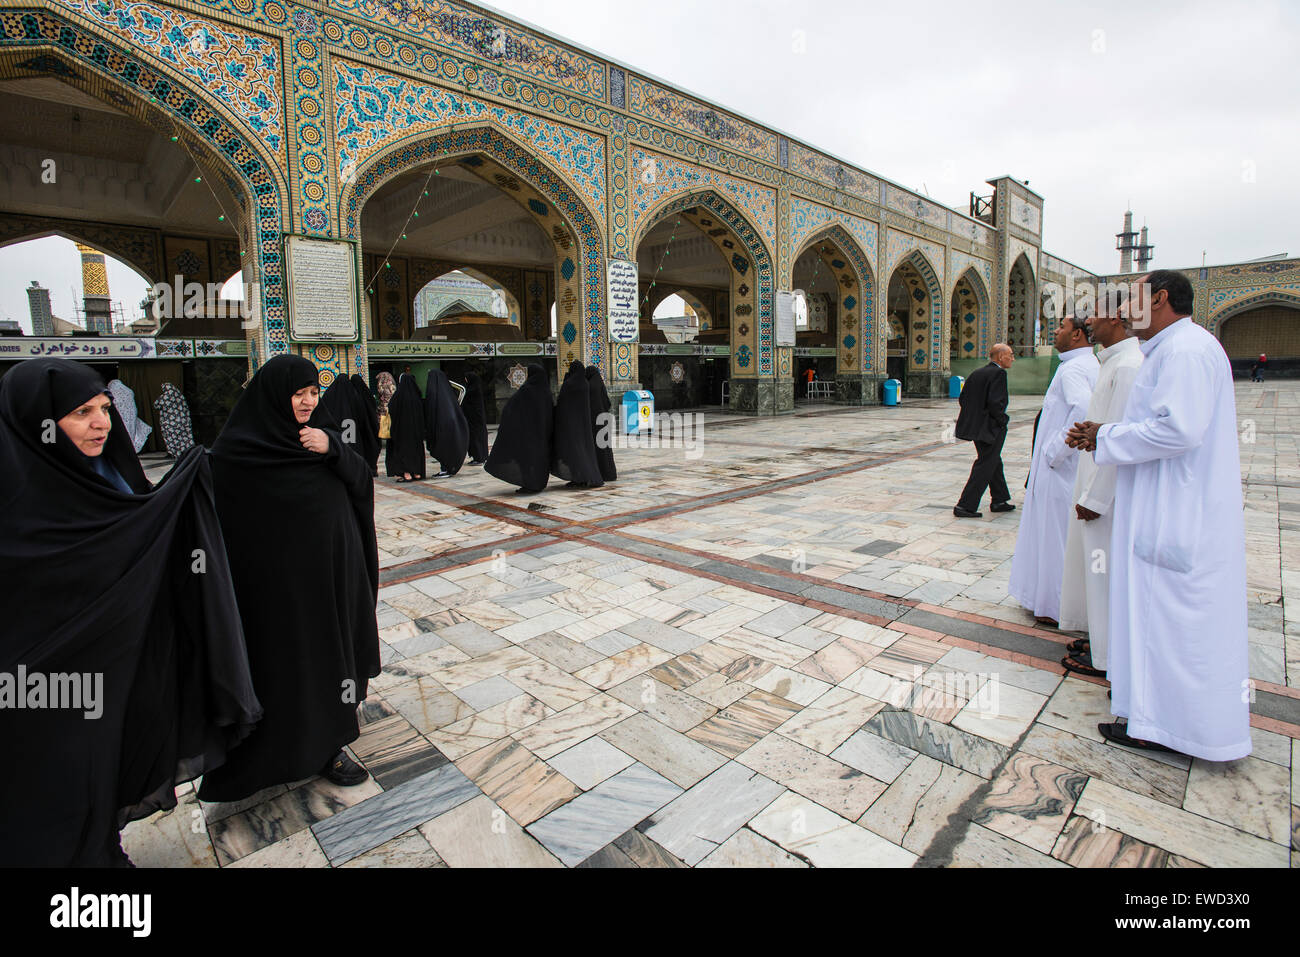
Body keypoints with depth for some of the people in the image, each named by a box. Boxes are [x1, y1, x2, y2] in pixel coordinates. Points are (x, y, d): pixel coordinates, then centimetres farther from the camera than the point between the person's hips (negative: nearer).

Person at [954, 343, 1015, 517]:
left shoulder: (977, 373, 10)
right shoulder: (998, 373, -15)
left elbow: (962, 399, 10)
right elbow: (995, 403, -25)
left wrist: (975, 416, 13)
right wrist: (1003, 420, -9)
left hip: (976, 426, 9)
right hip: (991, 429, -9)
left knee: (994, 463, 21)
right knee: (985, 466, -3)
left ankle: (999, 500, 33)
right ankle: (965, 506, -3)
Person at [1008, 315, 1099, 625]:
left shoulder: (1072, 368, -17)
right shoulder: (1093, 365, 13)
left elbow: (1084, 410, -33)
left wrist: (1055, 451, -24)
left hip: (1060, 469, -10)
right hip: (1072, 465, 10)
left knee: (1056, 533, 0)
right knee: (1070, 535, 17)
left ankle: (1056, 606, 11)